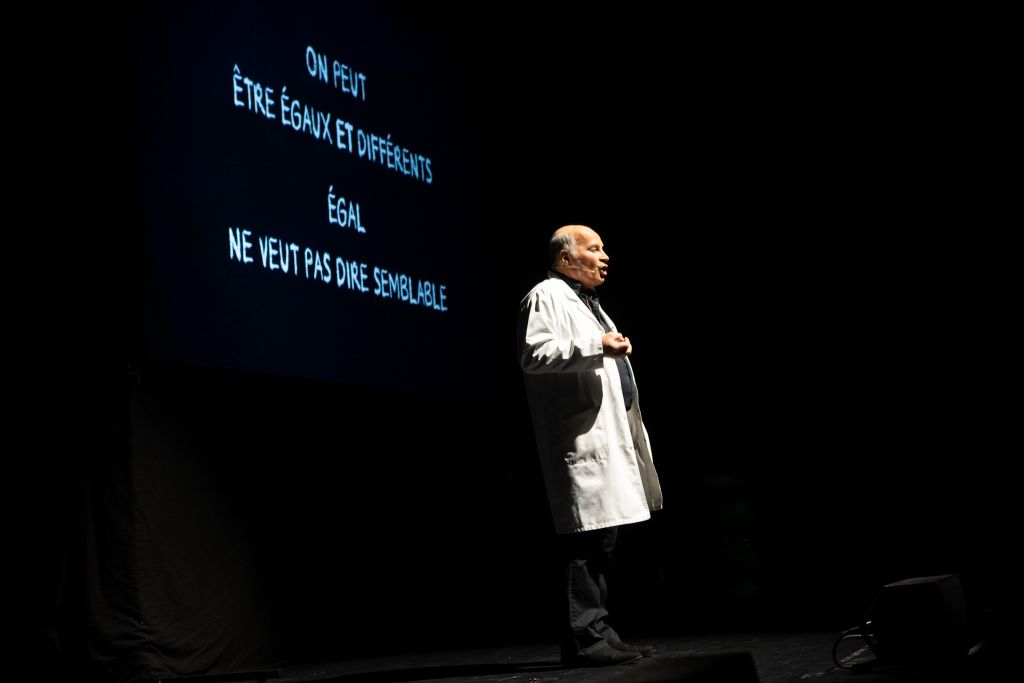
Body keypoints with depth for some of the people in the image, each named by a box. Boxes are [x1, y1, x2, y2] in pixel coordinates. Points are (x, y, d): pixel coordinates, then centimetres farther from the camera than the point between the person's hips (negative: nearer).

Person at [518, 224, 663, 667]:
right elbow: (534, 354, -17)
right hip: (580, 439, -10)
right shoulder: (546, 296, -4)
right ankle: (585, 637, -12)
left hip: (607, 435, 10)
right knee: (586, 539, -13)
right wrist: (596, 346, -21)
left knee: (601, 539, 9)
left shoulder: (587, 301, 27)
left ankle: (597, 633, 14)